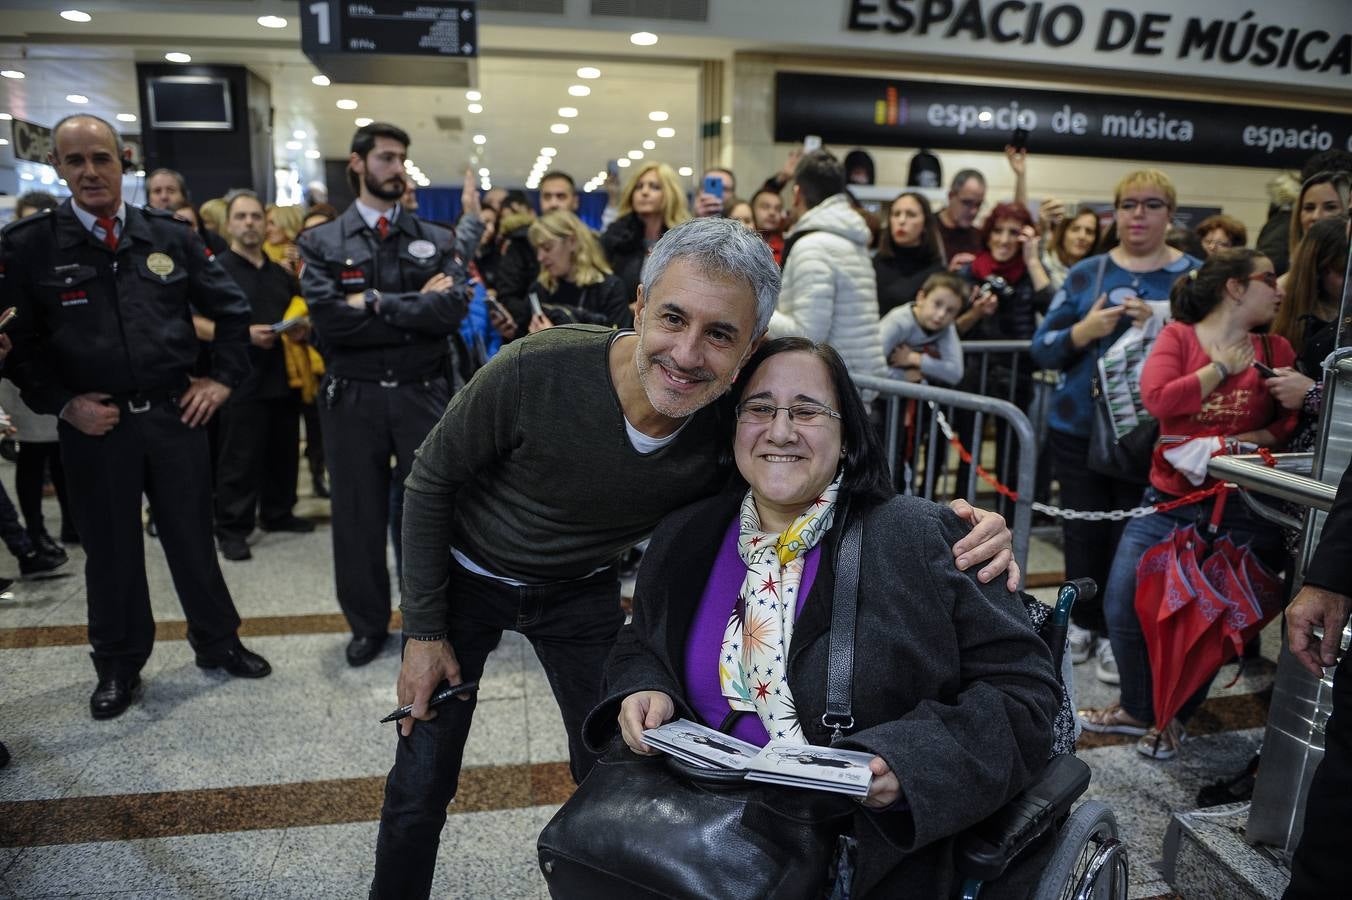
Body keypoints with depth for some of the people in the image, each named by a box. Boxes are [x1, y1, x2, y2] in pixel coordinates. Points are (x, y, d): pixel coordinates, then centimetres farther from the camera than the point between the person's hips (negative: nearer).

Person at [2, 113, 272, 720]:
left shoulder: (169, 235, 2)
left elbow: (231, 308, 10)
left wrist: (224, 379, 4)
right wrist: (61, 404, -8)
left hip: (174, 415, 1)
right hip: (93, 425, -1)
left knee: (193, 540, 12)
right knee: (110, 551, 12)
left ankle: (218, 643, 31)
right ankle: (118, 666, 30)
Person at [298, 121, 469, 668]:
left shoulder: (437, 241, 5)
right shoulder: (322, 243, 2)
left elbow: (452, 310, -12)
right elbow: (328, 316, -14)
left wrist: (375, 303, -14)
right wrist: (417, 306, -12)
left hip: (423, 394, 0)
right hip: (352, 398, 0)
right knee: (359, 515, 11)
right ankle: (368, 624, 29)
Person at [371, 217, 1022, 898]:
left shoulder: (737, 427, -27)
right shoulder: (537, 371, -34)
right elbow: (431, 480, -18)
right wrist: (423, 632, -13)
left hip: (581, 588, 2)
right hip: (464, 576, -1)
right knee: (421, 785, 6)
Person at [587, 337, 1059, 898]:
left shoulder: (920, 541, -9)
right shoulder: (683, 540, 4)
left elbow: (1023, 689, -7)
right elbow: (640, 645, 19)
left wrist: (910, 763, -23)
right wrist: (642, 690, -4)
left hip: (868, 846, -3)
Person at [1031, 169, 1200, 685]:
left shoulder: (1195, 276, 1)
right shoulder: (1085, 273, 6)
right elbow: (1042, 349, 3)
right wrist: (1084, 331, -15)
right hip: (1077, 428, 2)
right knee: (1083, 530, 10)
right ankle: (1081, 622, 28)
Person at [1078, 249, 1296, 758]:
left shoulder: (1275, 350, 5)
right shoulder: (1179, 336, -1)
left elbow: (1294, 424, -1)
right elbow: (1157, 399, -17)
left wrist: (1240, 441, -17)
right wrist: (1222, 367, -10)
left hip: (1239, 511, 1)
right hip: (1168, 501, 0)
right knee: (1123, 606, 2)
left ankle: (1173, 716, 30)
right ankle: (1138, 707, 27)